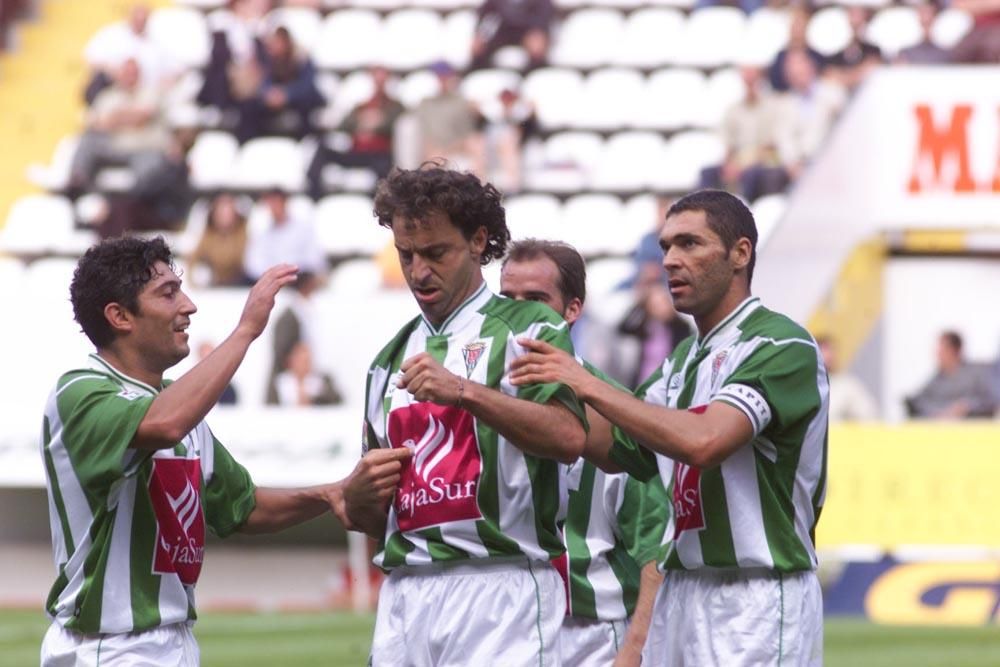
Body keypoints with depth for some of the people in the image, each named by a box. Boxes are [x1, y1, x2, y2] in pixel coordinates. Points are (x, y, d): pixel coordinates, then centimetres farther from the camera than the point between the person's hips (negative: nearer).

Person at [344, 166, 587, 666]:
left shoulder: (527, 329, 3)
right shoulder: (391, 359, 21)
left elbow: (569, 437, -16)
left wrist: (464, 392, -24)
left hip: (500, 590, -6)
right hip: (405, 596, 6)